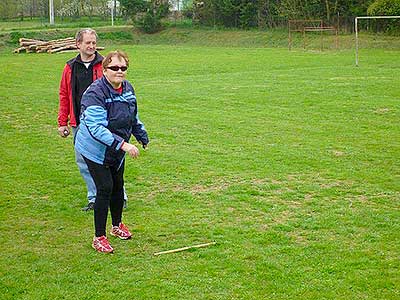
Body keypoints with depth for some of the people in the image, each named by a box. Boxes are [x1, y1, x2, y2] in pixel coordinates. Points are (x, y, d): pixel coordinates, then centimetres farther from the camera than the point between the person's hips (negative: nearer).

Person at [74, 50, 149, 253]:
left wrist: (141, 135, 26)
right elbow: (96, 128, -35)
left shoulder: (127, 88, -1)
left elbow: (133, 117, 17)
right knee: (105, 189, -10)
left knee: (118, 185, 16)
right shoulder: (95, 93, -27)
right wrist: (123, 144, -39)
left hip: (116, 151, 7)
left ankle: (117, 225, 38)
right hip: (95, 150, -7)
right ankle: (99, 237, 3)